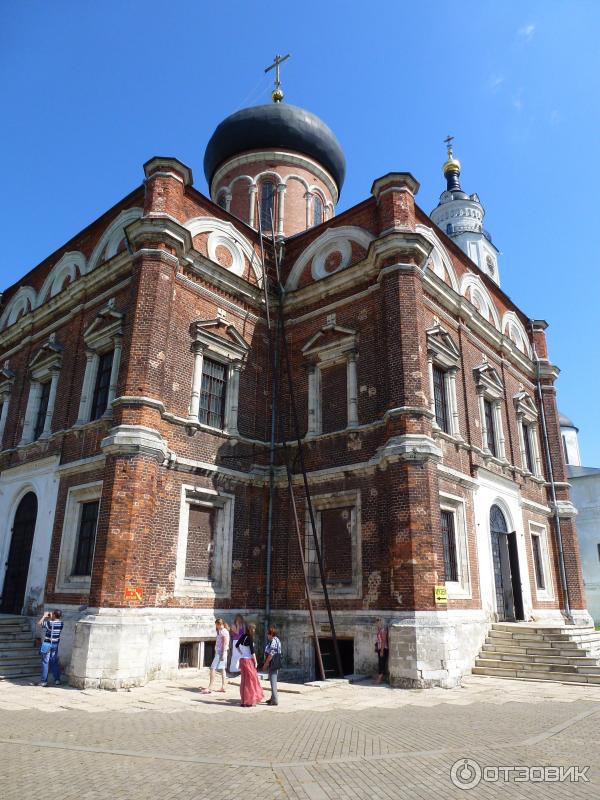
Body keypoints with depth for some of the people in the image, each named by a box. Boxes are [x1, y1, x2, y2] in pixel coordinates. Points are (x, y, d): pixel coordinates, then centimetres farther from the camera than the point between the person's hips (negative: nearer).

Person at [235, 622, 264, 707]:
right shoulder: (250, 638, -16)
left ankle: (244, 700, 21)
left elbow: (237, 646, 21)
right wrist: (255, 662, -8)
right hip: (248, 660, -8)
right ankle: (248, 701, 5)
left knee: (244, 680, 15)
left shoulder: (243, 636, 7)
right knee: (250, 680, 2)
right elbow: (252, 651, -16)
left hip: (242, 659, 8)